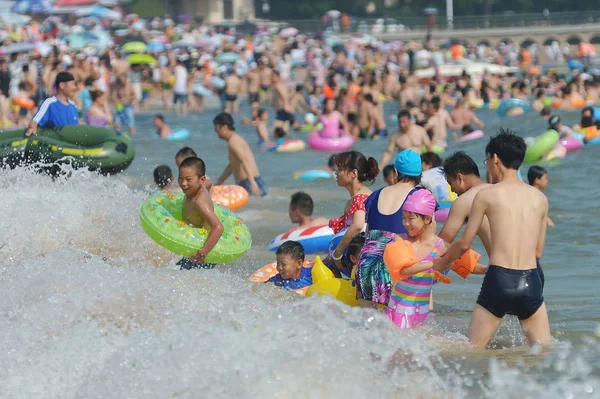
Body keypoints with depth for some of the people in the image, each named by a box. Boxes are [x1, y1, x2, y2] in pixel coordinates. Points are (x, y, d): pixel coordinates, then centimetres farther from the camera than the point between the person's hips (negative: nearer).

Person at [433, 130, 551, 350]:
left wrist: (441, 263, 29)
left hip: (498, 282, -2)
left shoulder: (486, 195, 1)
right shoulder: (540, 198, 11)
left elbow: (465, 243, 8)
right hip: (531, 282, 2)